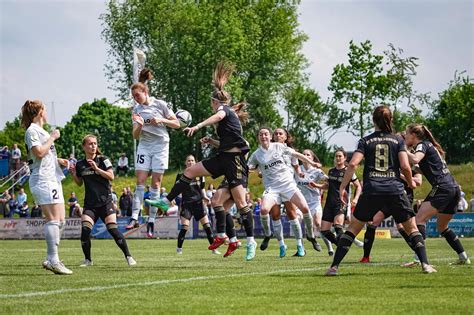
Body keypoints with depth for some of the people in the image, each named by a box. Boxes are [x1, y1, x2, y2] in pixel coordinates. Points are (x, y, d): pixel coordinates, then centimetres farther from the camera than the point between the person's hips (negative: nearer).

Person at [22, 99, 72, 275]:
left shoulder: (40, 130, 23)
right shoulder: (32, 130, -6)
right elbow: (39, 152, -20)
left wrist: (58, 160, 17)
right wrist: (52, 138, -10)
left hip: (53, 179, 10)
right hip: (43, 180, -10)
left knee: (60, 220, 7)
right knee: (53, 219, -16)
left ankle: (52, 260, 9)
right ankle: (53, 260, -20)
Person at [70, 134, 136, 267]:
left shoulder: (103, 160, -1)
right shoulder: (80, 164, 8)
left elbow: (111, 176, -10)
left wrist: (96, 168, -19)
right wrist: (73, 174, 1)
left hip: (105, 202, -3)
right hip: (90, 204, 3)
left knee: (113, 229, -13)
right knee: (85, 230, -15)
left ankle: (128, 257, -3)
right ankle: (87, 259, 0)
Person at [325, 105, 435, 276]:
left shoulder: (366, 141, 8)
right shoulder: (398, 140, 8)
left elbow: (353, 164, -4)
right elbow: (405, 166, -3)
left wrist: (342, 188, 0)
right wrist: (411, 182, 16)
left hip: (371, 191, 0)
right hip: (395, 190, 0)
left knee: (353, 228, 10)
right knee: (412, 228, 13)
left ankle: (334, 266, 1)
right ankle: (425, 264, 0)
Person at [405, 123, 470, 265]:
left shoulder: (422, 145, -2)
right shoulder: (430, 146, 25)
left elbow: (415, 159, -24)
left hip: (442, 188, -10)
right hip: (454, 188, 10)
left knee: (419, 219, -15)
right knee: (442, 226, 22)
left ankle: (420, 257, -27)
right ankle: (463, 257, 22)